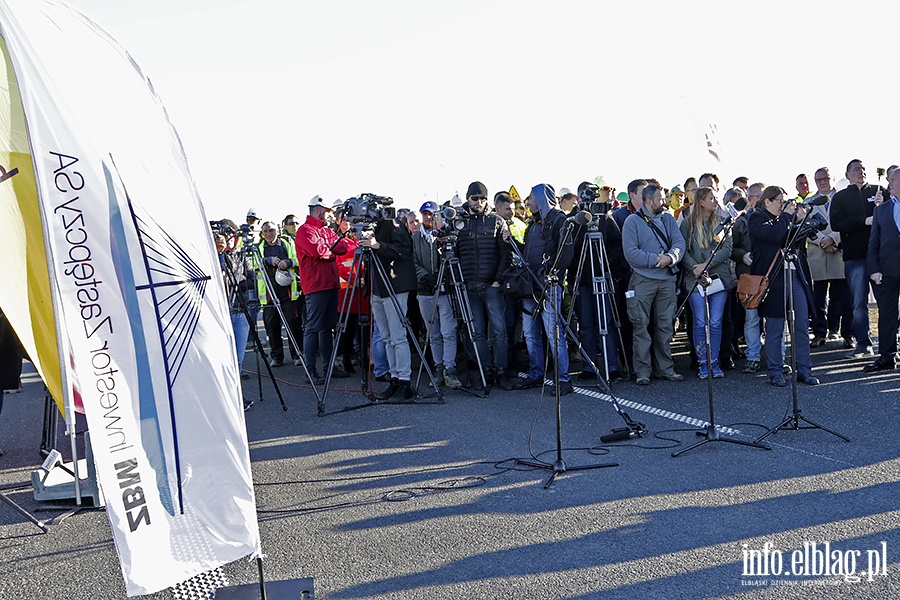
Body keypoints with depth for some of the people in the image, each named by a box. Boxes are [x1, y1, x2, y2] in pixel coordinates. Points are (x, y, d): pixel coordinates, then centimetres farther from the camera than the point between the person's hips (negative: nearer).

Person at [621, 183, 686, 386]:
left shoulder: (668, 219, 13)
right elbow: (630, 252, -12)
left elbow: (679, 242, 1)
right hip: (643, 281, -5)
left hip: (667, 280, 5)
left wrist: (670, 257, -19)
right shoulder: (632, 221, -3)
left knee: (665, 326, 9)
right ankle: (642, 371, 1)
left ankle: (666, 368, 17)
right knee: (641, 327, -4)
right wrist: (655, 260, -16)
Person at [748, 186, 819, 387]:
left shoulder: (784, 220, 20)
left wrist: (799, 221, 6)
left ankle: (804, 370, 12)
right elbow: (774, 235, -18)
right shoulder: (756, 219, -1)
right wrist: (787, 216, -6)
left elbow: (799, 241, 17)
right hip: (774, 278, -6)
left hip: (796, 276, 6)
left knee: (802, 326, 4)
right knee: (775, 329, -1)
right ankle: (775, 372, 9)